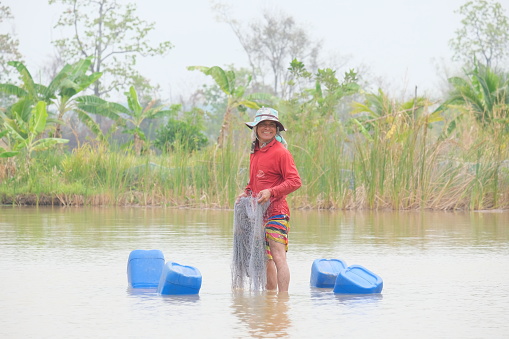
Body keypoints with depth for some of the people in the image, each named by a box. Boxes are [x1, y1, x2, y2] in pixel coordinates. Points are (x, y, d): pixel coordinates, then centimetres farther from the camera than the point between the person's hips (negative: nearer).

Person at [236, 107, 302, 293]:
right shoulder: (255, 153, 15)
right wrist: (247, 192, 8)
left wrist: (271, 192, -22)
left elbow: (295, 181, -14)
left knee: (278, 256, -13)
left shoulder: (280, 152, -8)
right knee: (264, 258, 12)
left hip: (276, 212, -8)